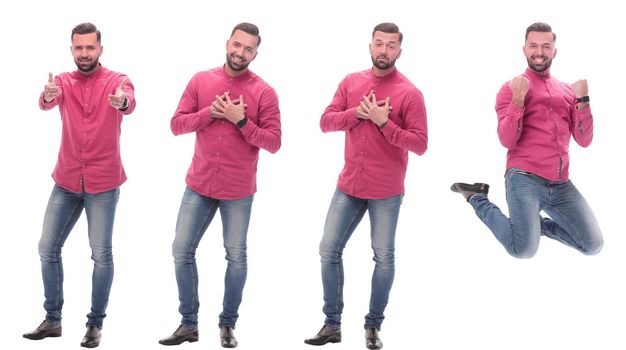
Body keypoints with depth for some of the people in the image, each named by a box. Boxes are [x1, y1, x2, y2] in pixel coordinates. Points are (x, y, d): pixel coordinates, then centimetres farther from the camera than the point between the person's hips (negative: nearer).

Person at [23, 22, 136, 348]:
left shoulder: (117, 80, -5)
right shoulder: (63, 81, 3)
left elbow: (129, 103, -28)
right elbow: (46, 102, -20)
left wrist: (122, 102, -53)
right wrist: (48, 96, -45)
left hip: (103, 184, -3)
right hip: (66, 181, 3)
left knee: (102, 254, -2)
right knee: (48, 248, 6)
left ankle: (95, 323, 11)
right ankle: (52, 319, 19)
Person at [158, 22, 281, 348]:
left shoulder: (264, 92, -7)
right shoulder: (201, 81, 1)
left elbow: (273, 142, -10)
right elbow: (176, 124, 0)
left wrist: (241, 120, -20)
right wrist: (210, 112, -14)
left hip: (238, 191, -3)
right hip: (199, 185, 3)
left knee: (236, 257, 7)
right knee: (182, 251, 5)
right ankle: (189, 324, 17)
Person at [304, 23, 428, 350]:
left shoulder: (410, 93, -8)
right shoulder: (351, 82, 5)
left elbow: (419, 144, -12)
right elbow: (326, 121, 1)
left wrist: (384, 123, -21)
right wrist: (358, 112, -14)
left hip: (386, 191, -4)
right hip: (349, 186, 4)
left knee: (384, 258, 3)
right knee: (329, 251, 4)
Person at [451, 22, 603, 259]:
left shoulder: (567, 91, 16)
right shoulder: (512, 88, 3)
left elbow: (584, 140, 8)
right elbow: (508, 141, -9)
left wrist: (582, 99, -4)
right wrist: (518, 99, -19)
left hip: (562, 185, 5)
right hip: (525, 180, -5)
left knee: (593, 246, -1)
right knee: (524, 250, -21)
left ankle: (536, 223, 22)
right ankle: (478, 199, 5)